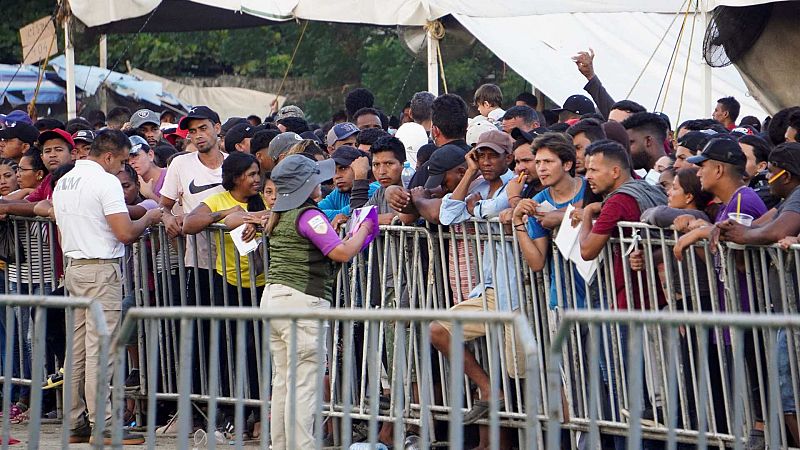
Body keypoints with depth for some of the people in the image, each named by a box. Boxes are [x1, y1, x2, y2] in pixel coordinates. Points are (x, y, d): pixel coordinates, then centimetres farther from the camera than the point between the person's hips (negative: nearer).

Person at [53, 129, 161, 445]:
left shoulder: (63, 182, 15)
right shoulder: (105, 181, -12)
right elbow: (125, 233, -18)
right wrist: (148, 218, -1)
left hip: (73, 266, 9)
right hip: (101, 268, -9)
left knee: (78, 348, 10)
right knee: (100, 349, -8)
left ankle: (76, 423, 13)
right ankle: (102, 425, -7)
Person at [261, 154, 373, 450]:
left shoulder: (279, 215, 14)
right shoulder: (308, 215, -12)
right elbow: (342, 253, -18)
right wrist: (364, 229, -1)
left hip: (273, 295, 9)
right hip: (302, 302, -9)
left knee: (282, 380, 13)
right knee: (304, 383, -6)